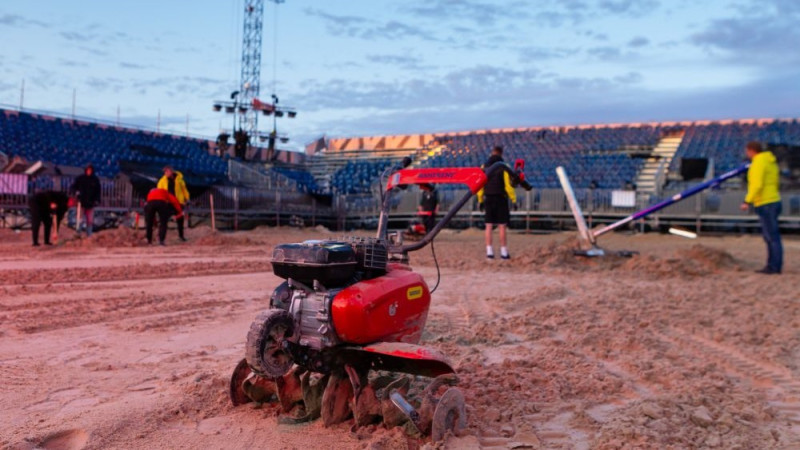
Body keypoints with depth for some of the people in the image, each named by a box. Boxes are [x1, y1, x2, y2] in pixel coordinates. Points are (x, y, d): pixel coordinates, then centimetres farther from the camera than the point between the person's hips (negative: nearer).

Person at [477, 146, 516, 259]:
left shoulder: (484, 167, 4)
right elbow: (508, 185, -11)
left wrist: (480, 199, 11)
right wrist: (513, 199, -3)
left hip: (488, 199, 3)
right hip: (501, 199, -3)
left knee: (489, 226, 7)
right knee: (502, 226, 2)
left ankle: (489, 251, 6)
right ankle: (503, 251, 5)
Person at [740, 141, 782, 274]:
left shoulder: (759, 163, -14)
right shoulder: (771, 162, 17)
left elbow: (757, 184, -23)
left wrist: (747, 201, -22)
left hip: (766, 204, -10)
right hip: (773, 201, 10)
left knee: (772, 236, -7)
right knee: (769, 235, 13)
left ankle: (775, 266, -5)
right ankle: (772, 266, 16)